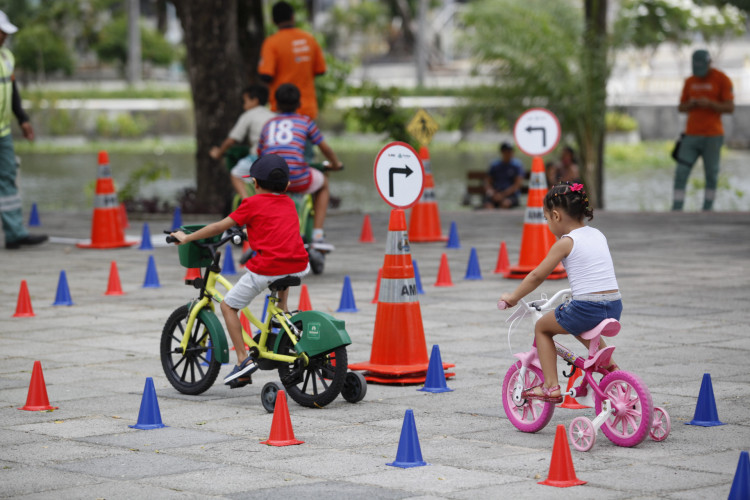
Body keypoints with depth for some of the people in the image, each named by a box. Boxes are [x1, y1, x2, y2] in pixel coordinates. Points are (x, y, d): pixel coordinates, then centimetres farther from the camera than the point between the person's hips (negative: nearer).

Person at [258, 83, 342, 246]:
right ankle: (317, 235, 21)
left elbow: (260, 154, 27)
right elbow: (325, 148, 17)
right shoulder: (305, 121, 12)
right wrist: (335, 164, 38)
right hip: (297, 179, -3)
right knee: (323, 182, 30)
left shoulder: (268, 124, 21)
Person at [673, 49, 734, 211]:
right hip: (691, 135, 3)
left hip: (712, 135, -3)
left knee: (711, 175, 0)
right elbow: (681, 108, 14)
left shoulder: (722, 80, -4)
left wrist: (709, 104, -23)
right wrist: (691, 104, -10)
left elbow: (730, 107, -8)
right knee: (681, 174, -7)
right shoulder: (689, 82, 10)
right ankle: (676, 211, -8)